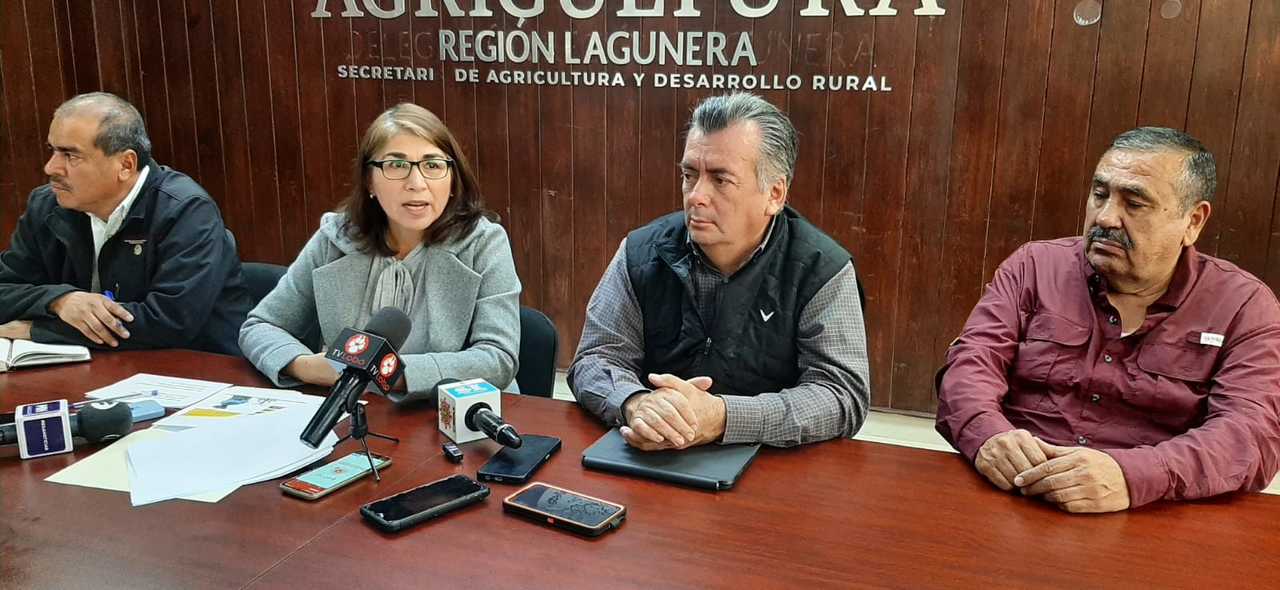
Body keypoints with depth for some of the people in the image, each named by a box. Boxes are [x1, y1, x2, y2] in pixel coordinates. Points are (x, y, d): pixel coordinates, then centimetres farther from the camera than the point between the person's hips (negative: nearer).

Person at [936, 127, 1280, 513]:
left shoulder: (1245, 307, 3)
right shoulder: (1034, 265, 8)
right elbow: (969, 364, -2)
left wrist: (1130, 475, -30)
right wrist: (990, 437, -25)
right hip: (1007, 503, -1)